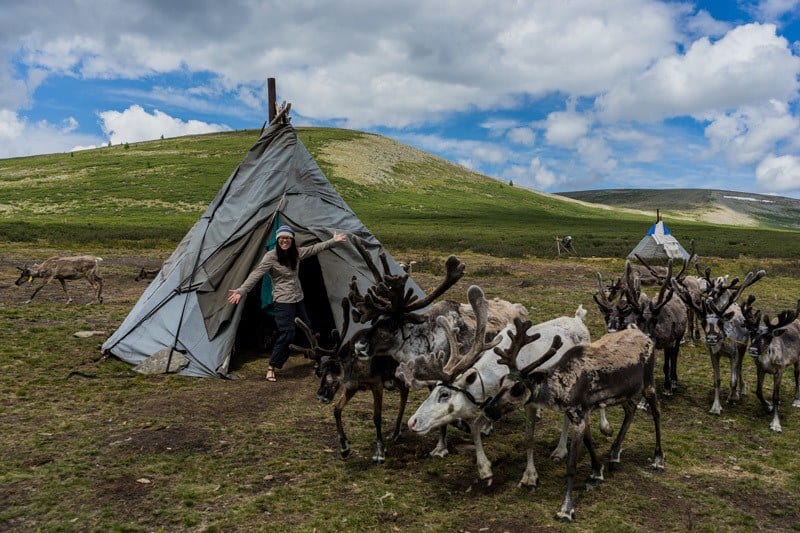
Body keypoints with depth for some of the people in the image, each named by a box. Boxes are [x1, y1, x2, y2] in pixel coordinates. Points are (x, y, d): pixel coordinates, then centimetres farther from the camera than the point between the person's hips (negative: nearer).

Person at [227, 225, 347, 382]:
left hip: (298, 299, 7)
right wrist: (240, 291, -33)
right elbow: (256, 275, -23)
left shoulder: (296, 253, 2)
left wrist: (333, 241, 18)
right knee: (287, 334, -12)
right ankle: (271, 367, 0)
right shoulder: (270, 256, -16)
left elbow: (314, 249, 15)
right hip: (283, 301, -7)